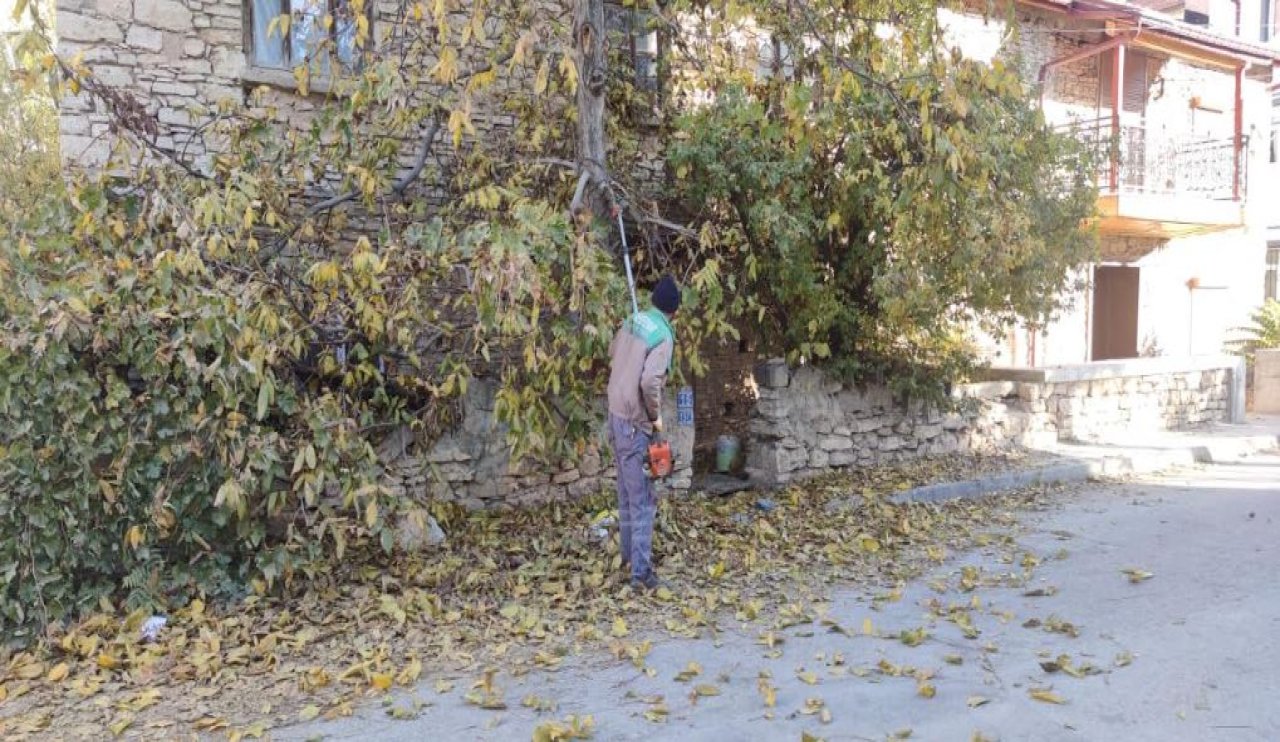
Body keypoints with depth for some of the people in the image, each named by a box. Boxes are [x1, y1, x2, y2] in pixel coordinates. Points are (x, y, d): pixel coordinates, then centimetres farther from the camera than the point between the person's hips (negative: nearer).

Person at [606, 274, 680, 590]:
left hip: (616, 415, 8)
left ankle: (628, 555, 32)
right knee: (642, 501, -2)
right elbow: (649, 382, -28)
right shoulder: (663, 337, -17)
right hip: (634, 424, -8)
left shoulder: (632, 321, 5)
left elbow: (612, 354, 20)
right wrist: (656, 416, -14)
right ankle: (641, 571, 0)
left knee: (627, 493, 20)